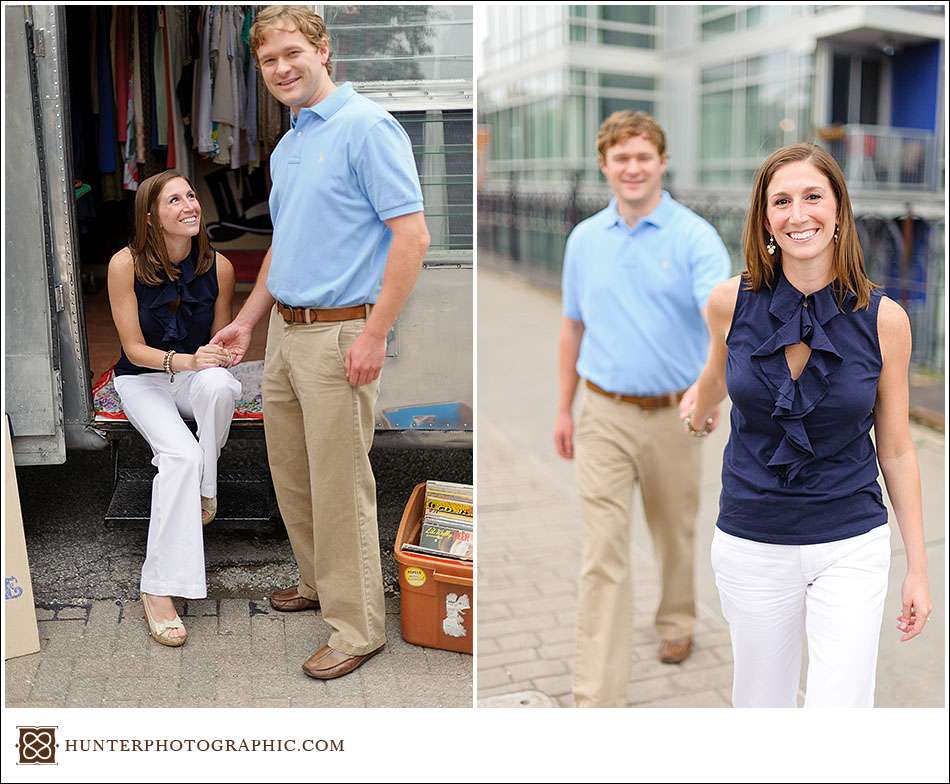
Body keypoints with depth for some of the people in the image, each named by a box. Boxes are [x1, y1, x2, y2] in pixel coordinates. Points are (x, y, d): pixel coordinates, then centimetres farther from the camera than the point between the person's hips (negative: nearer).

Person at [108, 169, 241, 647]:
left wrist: (216, 358, -20)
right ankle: (158, 590, -27)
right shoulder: (126, 264, -15)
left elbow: (219, 342, 3)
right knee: (181, 454, -31)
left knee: (218, 383, -38)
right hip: (143, 378, -2)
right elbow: (134, 348, -12)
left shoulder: (218, 266, -9)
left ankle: (204, 490, -16)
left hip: (196, 374, 2)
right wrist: (183, 360, -30)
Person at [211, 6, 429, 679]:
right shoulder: (287, 149, 17)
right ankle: (320, 584, 36)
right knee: (292, 474, 17)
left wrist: (375, 335, -22)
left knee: (341, 487, -2)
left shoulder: (367, 127, -11)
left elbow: (412, 234, -18)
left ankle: (358, 628, 12)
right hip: (285, 332, 9)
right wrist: (246, 321, 22)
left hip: (339, 333, -9)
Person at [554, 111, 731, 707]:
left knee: (675, 535, 19)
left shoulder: (694, 236, -8)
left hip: (673, 413, -1)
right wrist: (564, 408, 12)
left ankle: (677, 622, 48)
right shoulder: (585, 239, 5)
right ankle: (598, 697, 1)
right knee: (603, 553, -3)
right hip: (604, 416, 2)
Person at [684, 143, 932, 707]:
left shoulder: (884, 319, -10)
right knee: (761, 704, 16)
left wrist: (918, 567, 2)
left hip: (852, 547, -1)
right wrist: (697, 413, 34)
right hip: (750, 547, 1)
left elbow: (897, 449, -1)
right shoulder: (732, 302, -9)